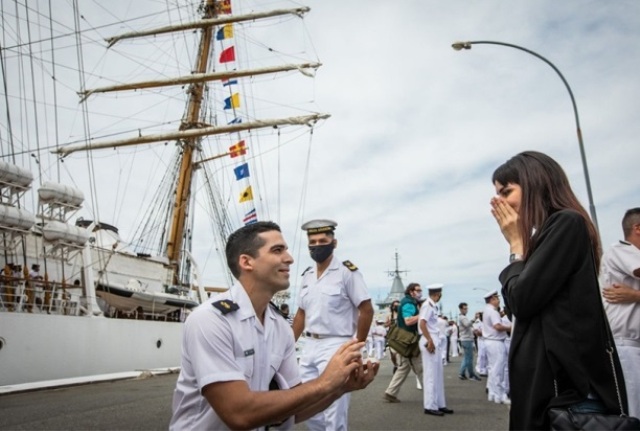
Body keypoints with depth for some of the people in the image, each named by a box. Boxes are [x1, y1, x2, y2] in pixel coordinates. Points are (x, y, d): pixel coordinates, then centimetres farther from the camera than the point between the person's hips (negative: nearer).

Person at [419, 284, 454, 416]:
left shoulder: (432, 305, 14)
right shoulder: (428, 305, -14)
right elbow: (422, 324, -23)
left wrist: (434, 341, 10)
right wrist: (429, 341, -22)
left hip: (435, 341, 10)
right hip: (430, 342, -10)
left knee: (438, 374, 14)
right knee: (431, 375, -4)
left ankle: (439, 404, 21)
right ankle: (430, 406, 2)